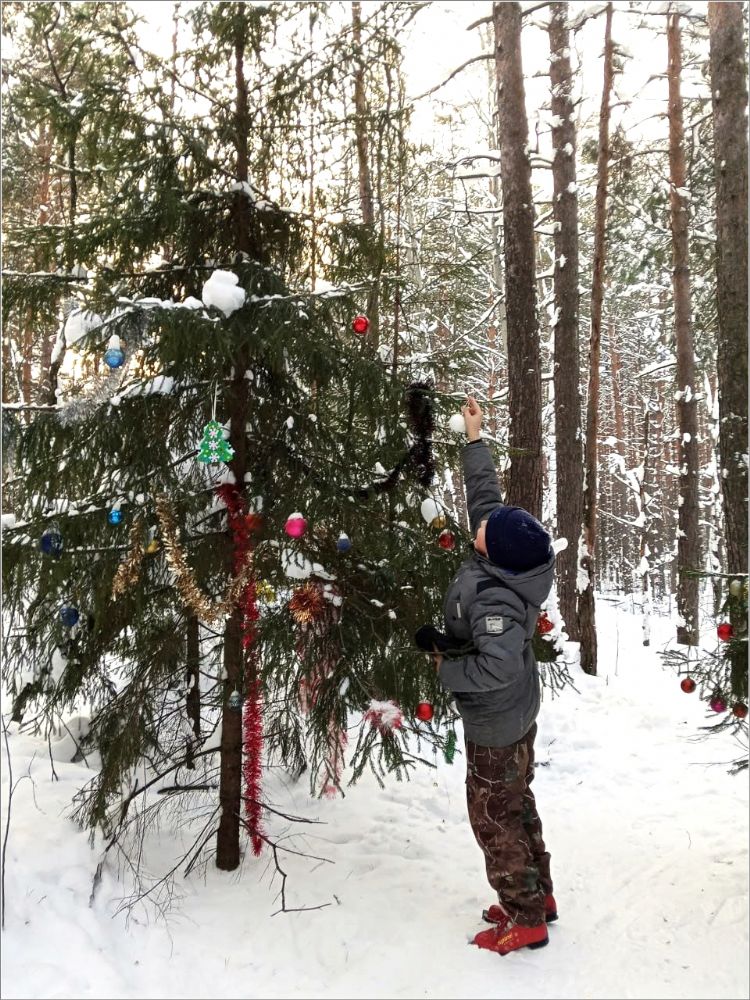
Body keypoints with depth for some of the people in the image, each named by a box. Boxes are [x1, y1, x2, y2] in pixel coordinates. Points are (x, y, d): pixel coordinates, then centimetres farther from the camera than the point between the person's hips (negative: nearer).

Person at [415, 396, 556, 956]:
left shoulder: (494, 598, -35)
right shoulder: (503, 560, -10)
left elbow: (497, 667, -42)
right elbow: (485, 493, 3)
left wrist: (446, 665, -26)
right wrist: (475, 438, 10)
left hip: (494, 725, -9)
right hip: (518, 714, 9)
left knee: (494, 819, 8)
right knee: (517, 805, 23)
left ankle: (525, 920, 23)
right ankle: (539, 895, 39)